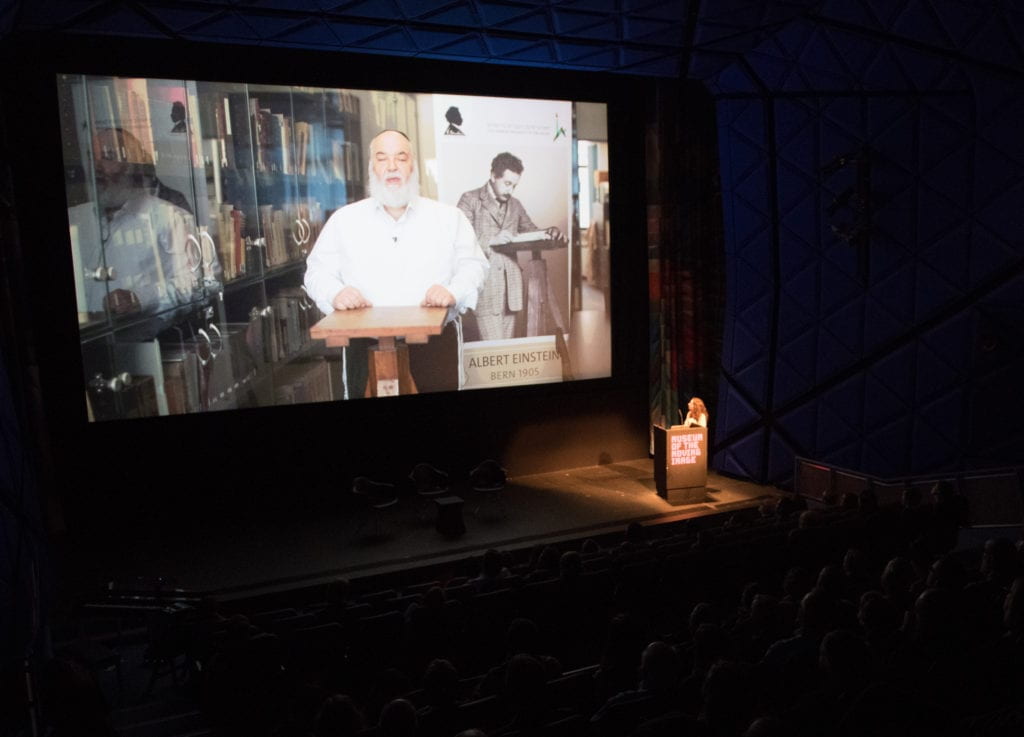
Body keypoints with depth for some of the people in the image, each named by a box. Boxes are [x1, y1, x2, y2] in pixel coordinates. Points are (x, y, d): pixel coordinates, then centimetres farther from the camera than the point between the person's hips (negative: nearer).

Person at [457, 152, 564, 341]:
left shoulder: (515, 205, 18)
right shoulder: (470, 200, 1)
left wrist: (550, 234, -1)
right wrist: (492, 240, -22)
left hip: (510, 285, 6)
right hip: (485, 285, -5)